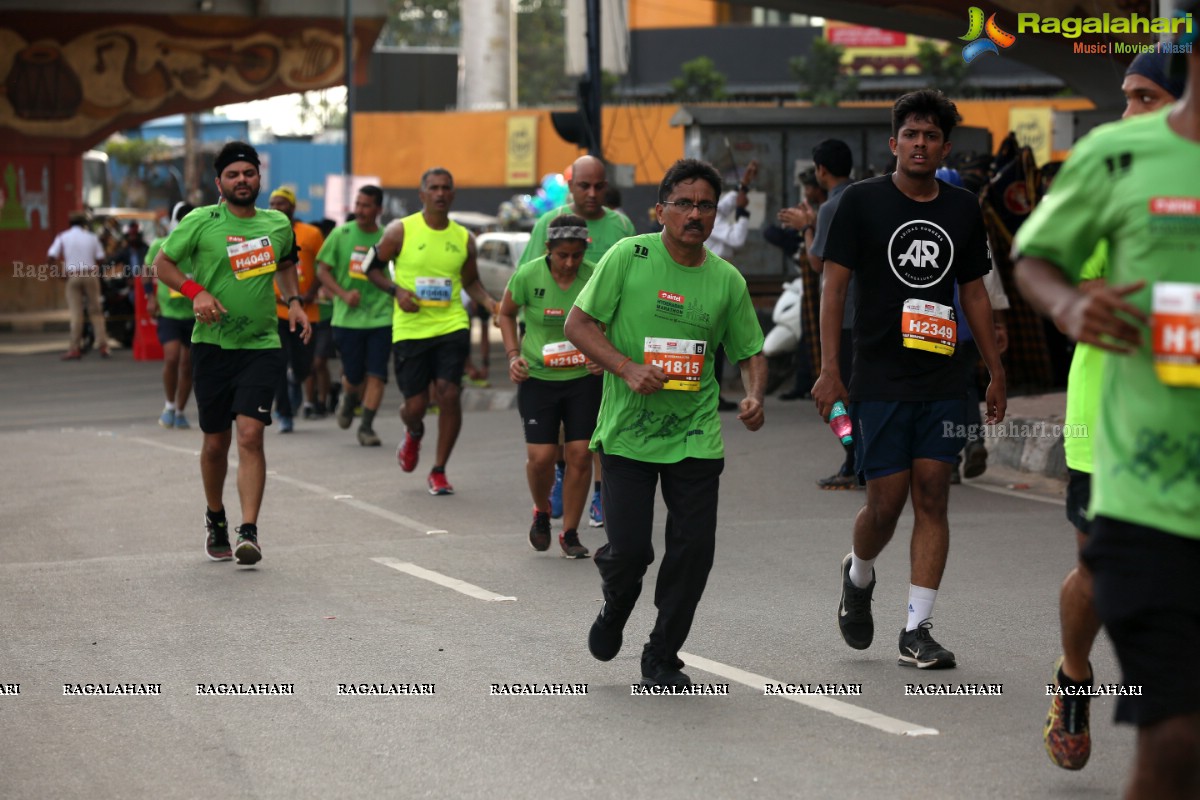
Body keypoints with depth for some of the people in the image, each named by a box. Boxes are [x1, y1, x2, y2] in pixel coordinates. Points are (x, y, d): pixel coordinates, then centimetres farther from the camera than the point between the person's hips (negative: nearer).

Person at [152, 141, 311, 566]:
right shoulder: (200, 222, -4)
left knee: (250, 434, -14)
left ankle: (249, 531, -15)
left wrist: (294, 301, 10)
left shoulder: (278, 225, 7)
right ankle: (215, 518, 32)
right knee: (216, 441, 8)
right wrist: (195, 291, -13)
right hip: (212, 344, -1)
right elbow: (162, 263, 4)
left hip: (262, 345, 1)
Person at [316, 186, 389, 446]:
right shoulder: (341, 235, 0)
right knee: (353, 375, 5)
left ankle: (366, 427, 0)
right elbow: (323, 270, 2)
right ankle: (348, 401, 39)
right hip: (347, 317, 0)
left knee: (376, 374, -8)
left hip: (381, 316, 0)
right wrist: (344, 294, -12)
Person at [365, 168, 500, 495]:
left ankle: (439, 471, 2)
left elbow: (471, 281, 19)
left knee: (449, 393, -13)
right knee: (415, 404, 0)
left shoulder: (464, 238, 7)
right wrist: (396, 290, -10)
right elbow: (372, 266, 6)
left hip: (451, 324, 2)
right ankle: (413, 434, 41)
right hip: (410, 329, -1)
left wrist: (491, 304, 0)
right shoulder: (401, 231, -2)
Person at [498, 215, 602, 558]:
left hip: (583, 378, 1)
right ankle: (542, 511, 26)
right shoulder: (528, 276, -11)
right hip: (538, 377, -1)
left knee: (580, 454, -2)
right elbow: (506, 314, 8)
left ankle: (570, 533, 13)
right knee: (541, 456, -6)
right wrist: (513, 355, -3)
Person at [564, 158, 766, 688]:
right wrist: (627, 368, -17)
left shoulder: (727, 280, 4)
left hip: (695, 435, 3)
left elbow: (750, 351, 15)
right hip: (627, 430, -3)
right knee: (629, 549, -8)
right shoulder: (629, 257, -5)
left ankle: (662, 657, 16)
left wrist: (754, 395, -6)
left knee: (693, 548, -4)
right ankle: (615, 610, 29)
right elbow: (578, 324, -4)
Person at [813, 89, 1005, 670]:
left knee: (932, 498, -2)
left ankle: (917, 632, 1)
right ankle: (858, 577, 30)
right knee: (886, 502, -3)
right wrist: (829, 370, -9)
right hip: (879, 380, -3)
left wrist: (996, 373, 15)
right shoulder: (863, 201, -1)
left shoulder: (963, 208, 10)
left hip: (943, 382, 3)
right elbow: (834, 285, -2)